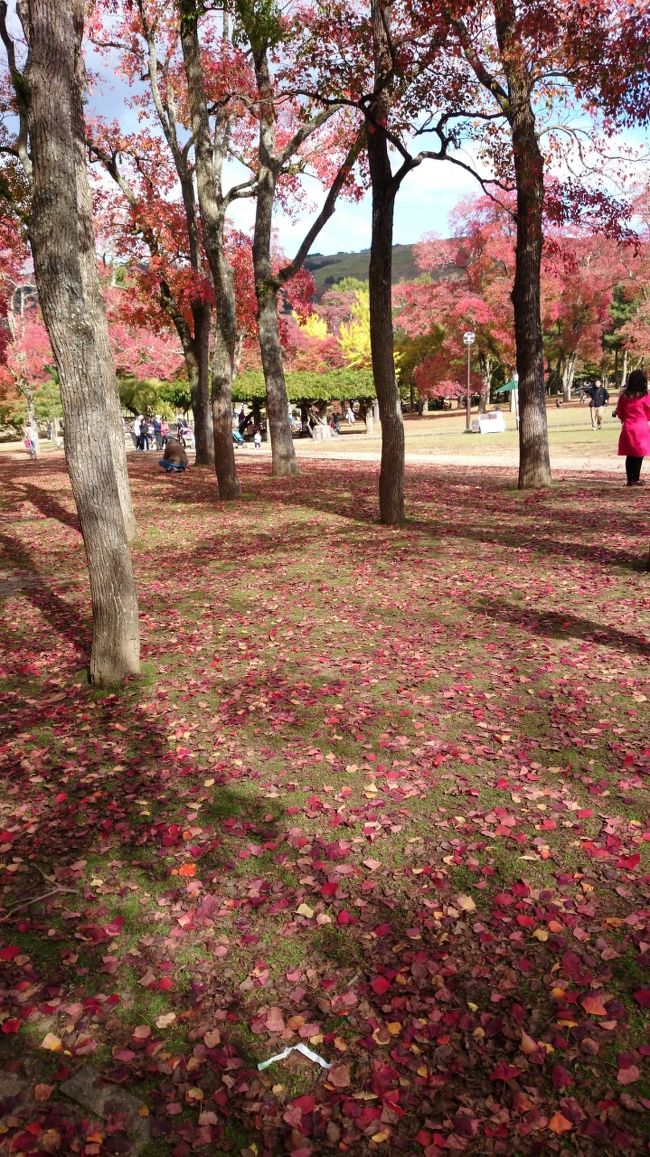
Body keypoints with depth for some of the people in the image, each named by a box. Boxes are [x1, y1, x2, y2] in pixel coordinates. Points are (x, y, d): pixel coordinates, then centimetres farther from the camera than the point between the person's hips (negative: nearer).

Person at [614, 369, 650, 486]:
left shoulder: (624, 396, 1)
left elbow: (619, 413, 8)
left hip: (627, 429, 3)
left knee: (630, 456, 9)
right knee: (639, 456, 4)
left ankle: (630, 479, 10)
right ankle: (635, 479, 3)